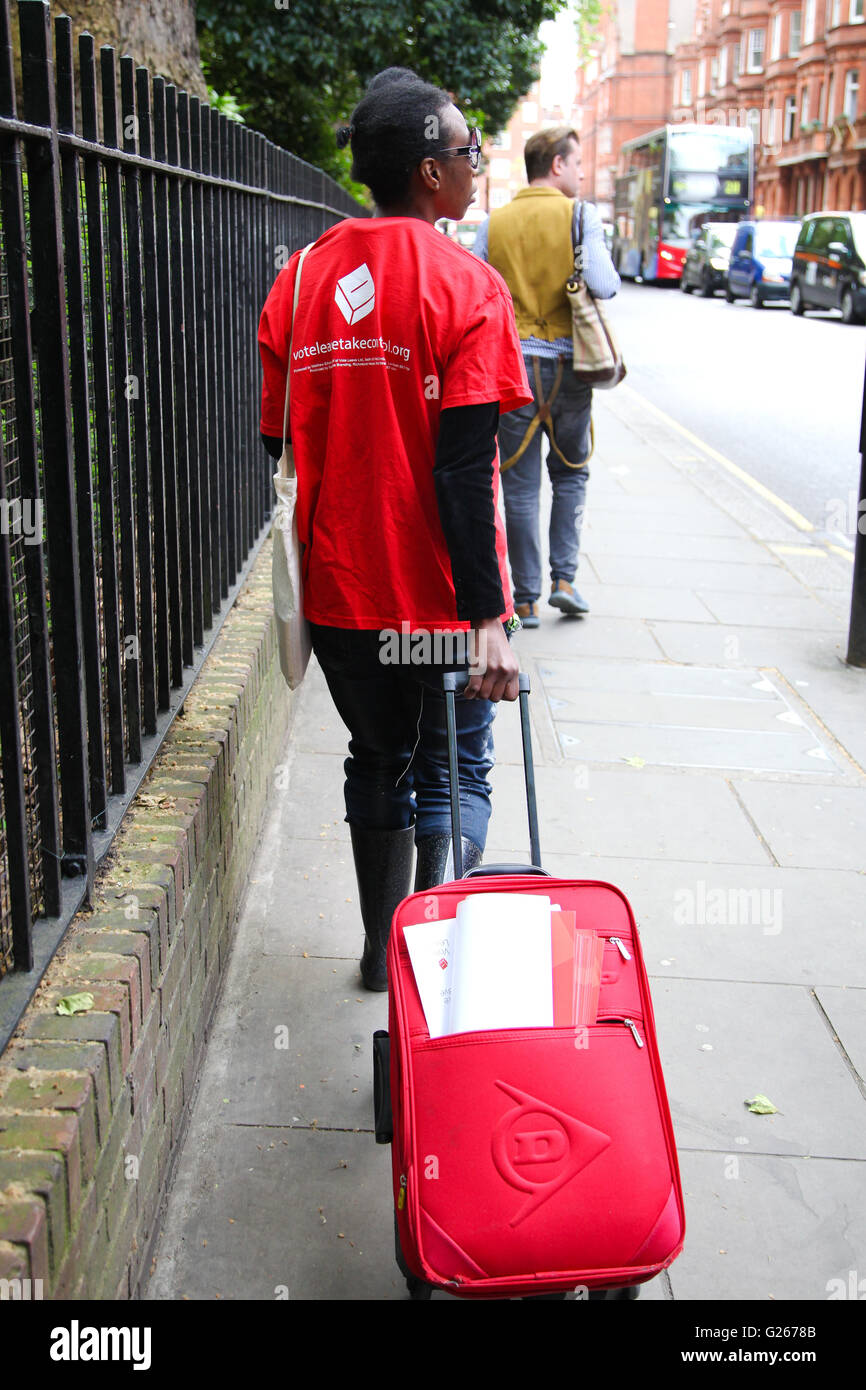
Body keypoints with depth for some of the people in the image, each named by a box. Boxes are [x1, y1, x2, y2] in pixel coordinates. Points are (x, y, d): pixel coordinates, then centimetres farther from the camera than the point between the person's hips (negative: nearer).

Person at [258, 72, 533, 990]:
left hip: (338, 588, 5)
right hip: (439, 597, -5)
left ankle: (382, 950, 34)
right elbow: (464, 470, -19)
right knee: (454, 777, 11)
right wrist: (487, 619, -18)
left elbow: (274, 446, 5)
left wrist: (295, 589, 15)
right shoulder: (466, 285, -12)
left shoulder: (300, 279, 3)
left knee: (378, 763, 21)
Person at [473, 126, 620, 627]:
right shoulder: (581, 215, -4)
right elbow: (602, 285, -16)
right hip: (568, 364, -1)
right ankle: (565, 578, 9)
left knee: (521, 487, 5)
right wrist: (614, 276, 6)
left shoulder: (493, 225, 4)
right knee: (571, 474, 17)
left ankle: (526, 600, 8)